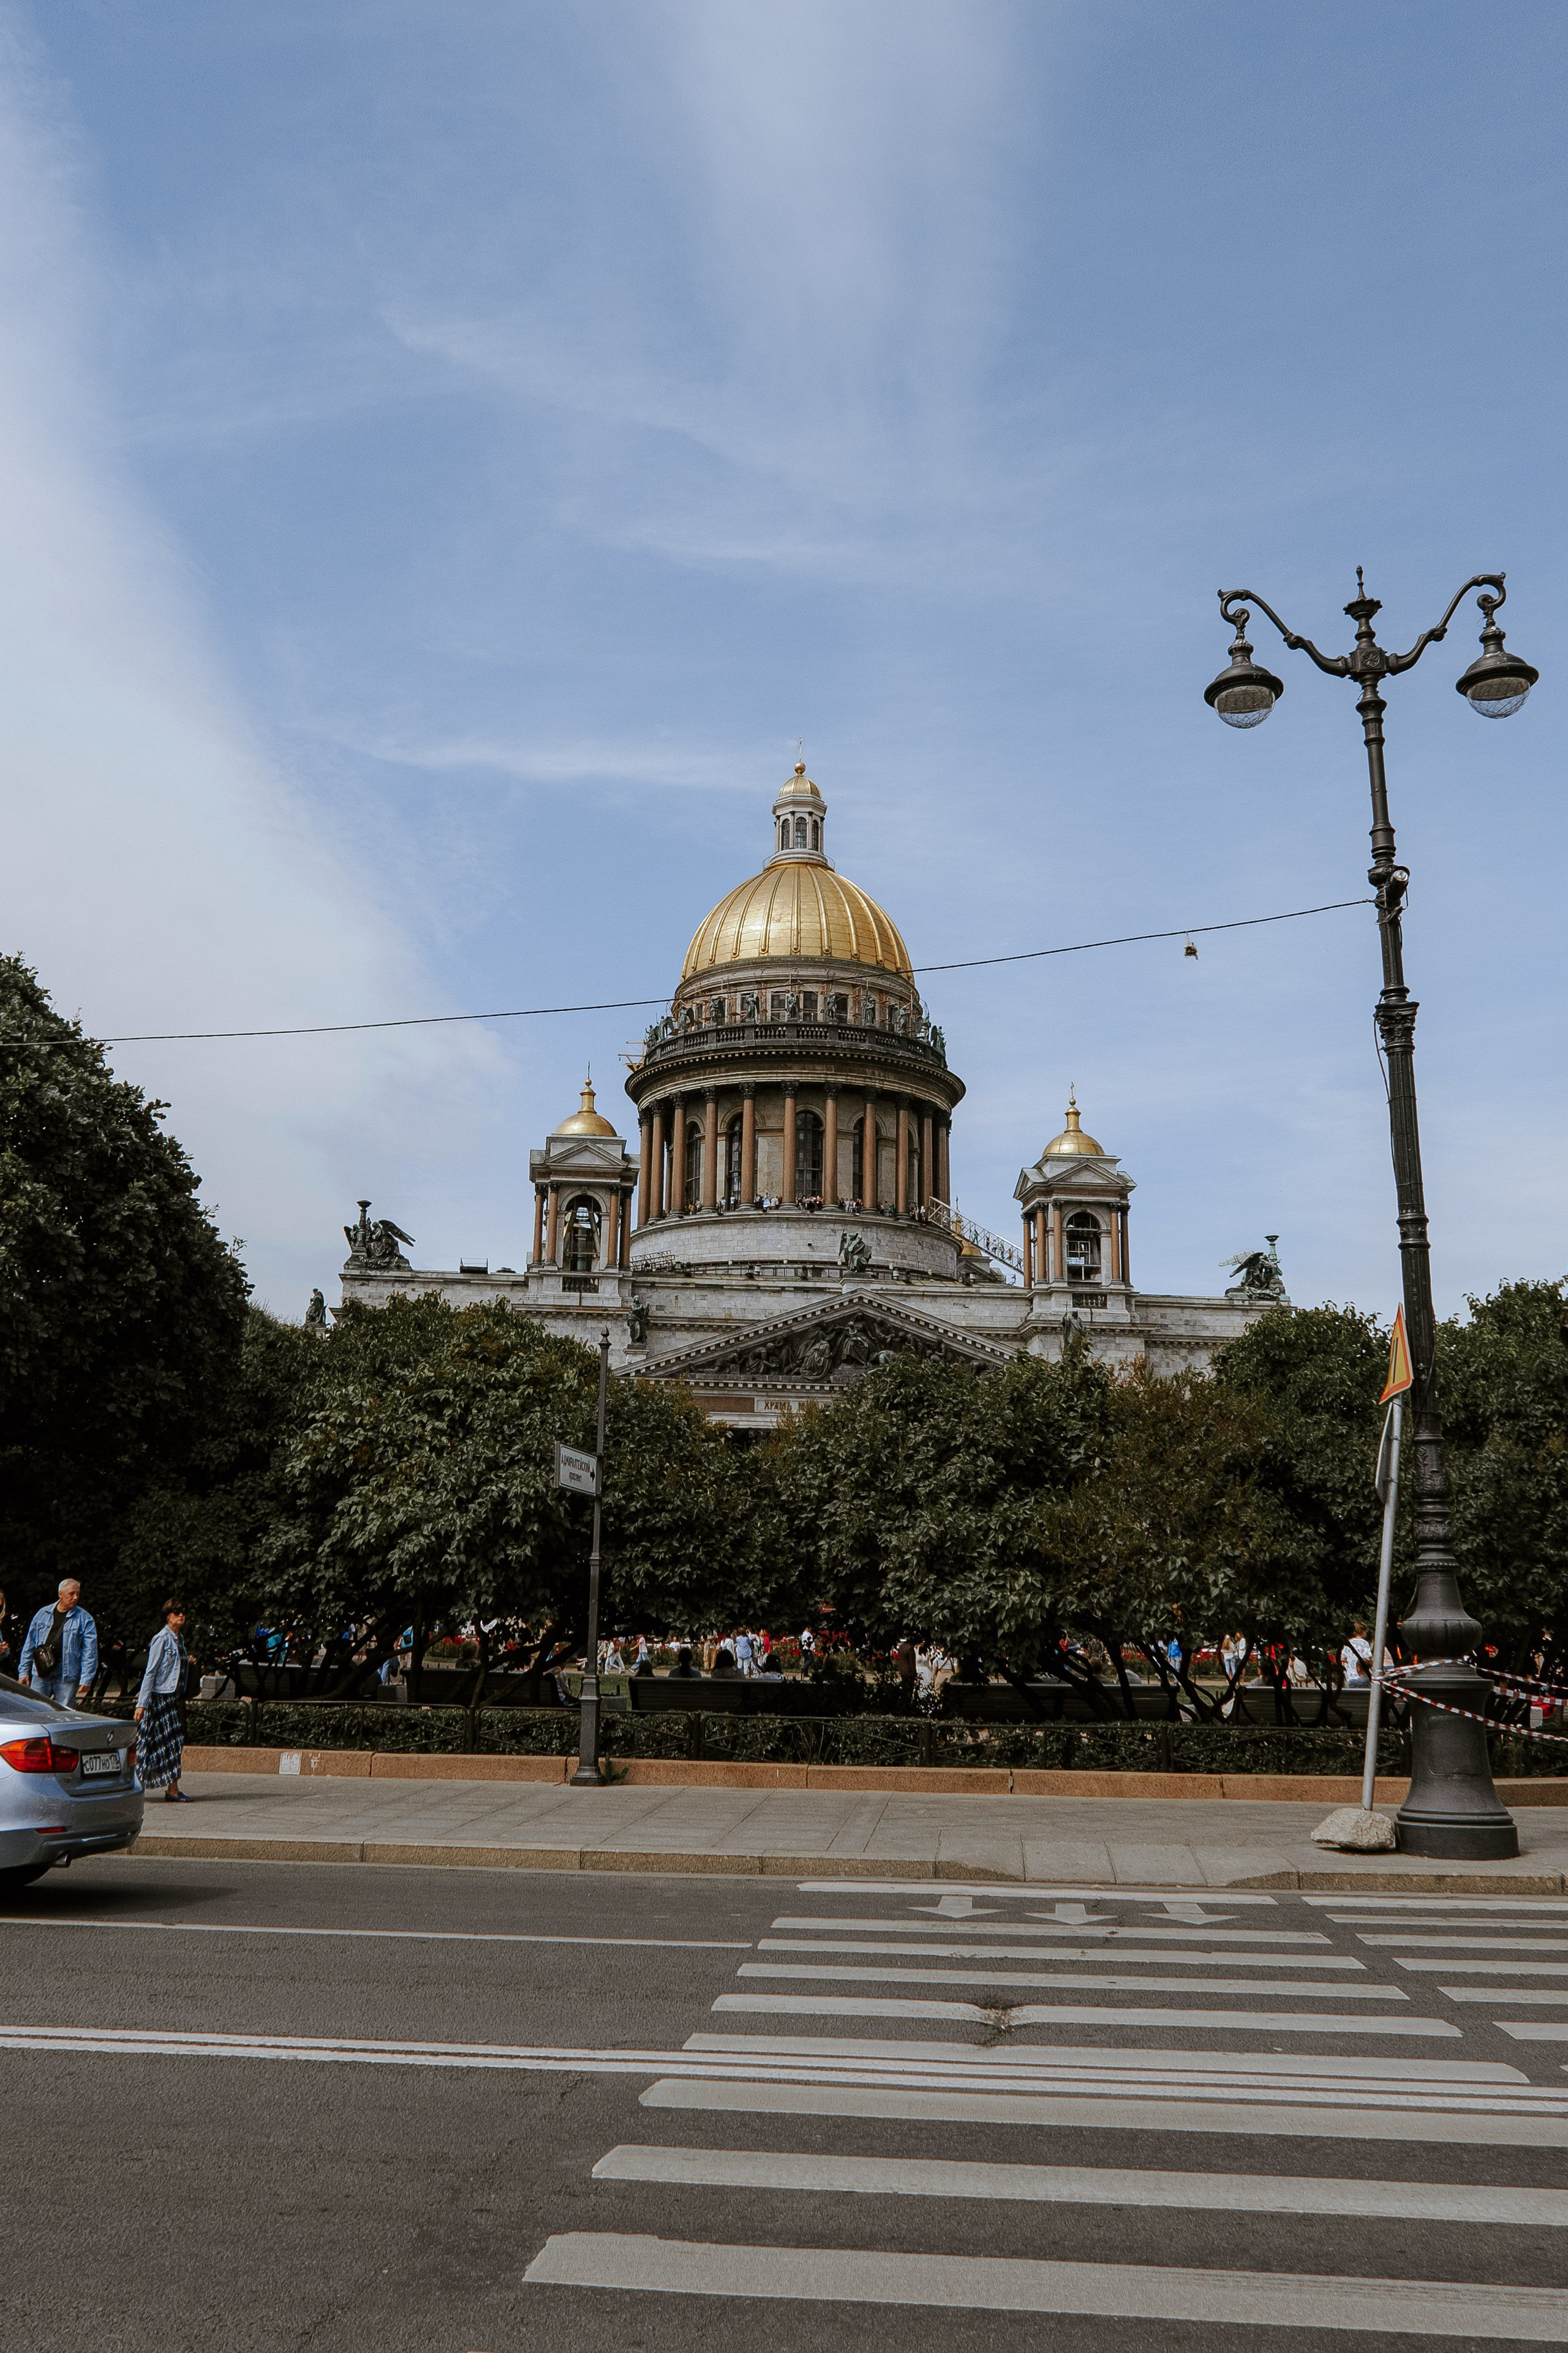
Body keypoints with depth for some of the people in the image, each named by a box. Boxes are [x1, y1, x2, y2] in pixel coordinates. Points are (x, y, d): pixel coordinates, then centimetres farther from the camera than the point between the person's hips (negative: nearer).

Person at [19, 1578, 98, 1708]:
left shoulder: (84, 1619, 1)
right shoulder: (43, 1614, 10)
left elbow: (90, 1652, -3)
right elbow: (29, 1646, 15)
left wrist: (86, 1678, -11)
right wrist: (24, 1672, 11)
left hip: (67, 1676, -2)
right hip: (41, 1673, 2)